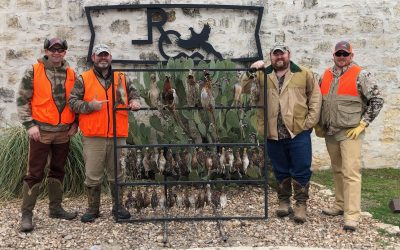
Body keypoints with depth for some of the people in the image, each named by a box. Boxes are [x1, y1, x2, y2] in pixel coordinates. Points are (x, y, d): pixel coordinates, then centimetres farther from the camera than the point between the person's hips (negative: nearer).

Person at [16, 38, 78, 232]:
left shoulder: (71, 74, 7)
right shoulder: (33, 71, -4)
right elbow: (22, 100, -5)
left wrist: (75, 123, 5)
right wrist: (29, 124, -13)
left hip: (64, 132, 4)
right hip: (41, 131, -4)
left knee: (58, 171, 14)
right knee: (35, 173, -2)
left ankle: (55, 208, 26)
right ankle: (26, 214, 7)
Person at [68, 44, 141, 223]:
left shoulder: (121, 78, 11)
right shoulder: (84, 79, 3)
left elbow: (132, 92, 22)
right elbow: (72, 102, -1)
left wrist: (134, 101, 0)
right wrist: (89, 105, -16)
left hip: (117, 135, 2)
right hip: (93, 136, -2)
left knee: (116, 174, 12)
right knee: (93, 175, 4)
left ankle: (118, 206, 26)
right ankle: (93, 209, 20)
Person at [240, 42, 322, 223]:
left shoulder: (304, 74, 5)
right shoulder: (262, 75, 10)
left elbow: (315, 97, 5)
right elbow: (245, 88, 1)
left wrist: (310, 121, -4)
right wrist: (250, 71, -14)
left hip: (298, 132, -2)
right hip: (273, 134, 2)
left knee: (301, 171, 2)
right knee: (280, 171, 14)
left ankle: (301, 205, 15)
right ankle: (284, 202, 27)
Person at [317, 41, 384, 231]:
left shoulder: (360, 75, -6)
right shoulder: (326, 75, 11)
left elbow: (377, 100, -6)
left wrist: (362, 124, -10)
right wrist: (319, 125, 15)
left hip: (350, 133, -6)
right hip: (330, 133, 6)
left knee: (351, 173, -8)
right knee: (337, 171, 16)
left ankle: (352, 215, -5)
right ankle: (340, 205, 29)